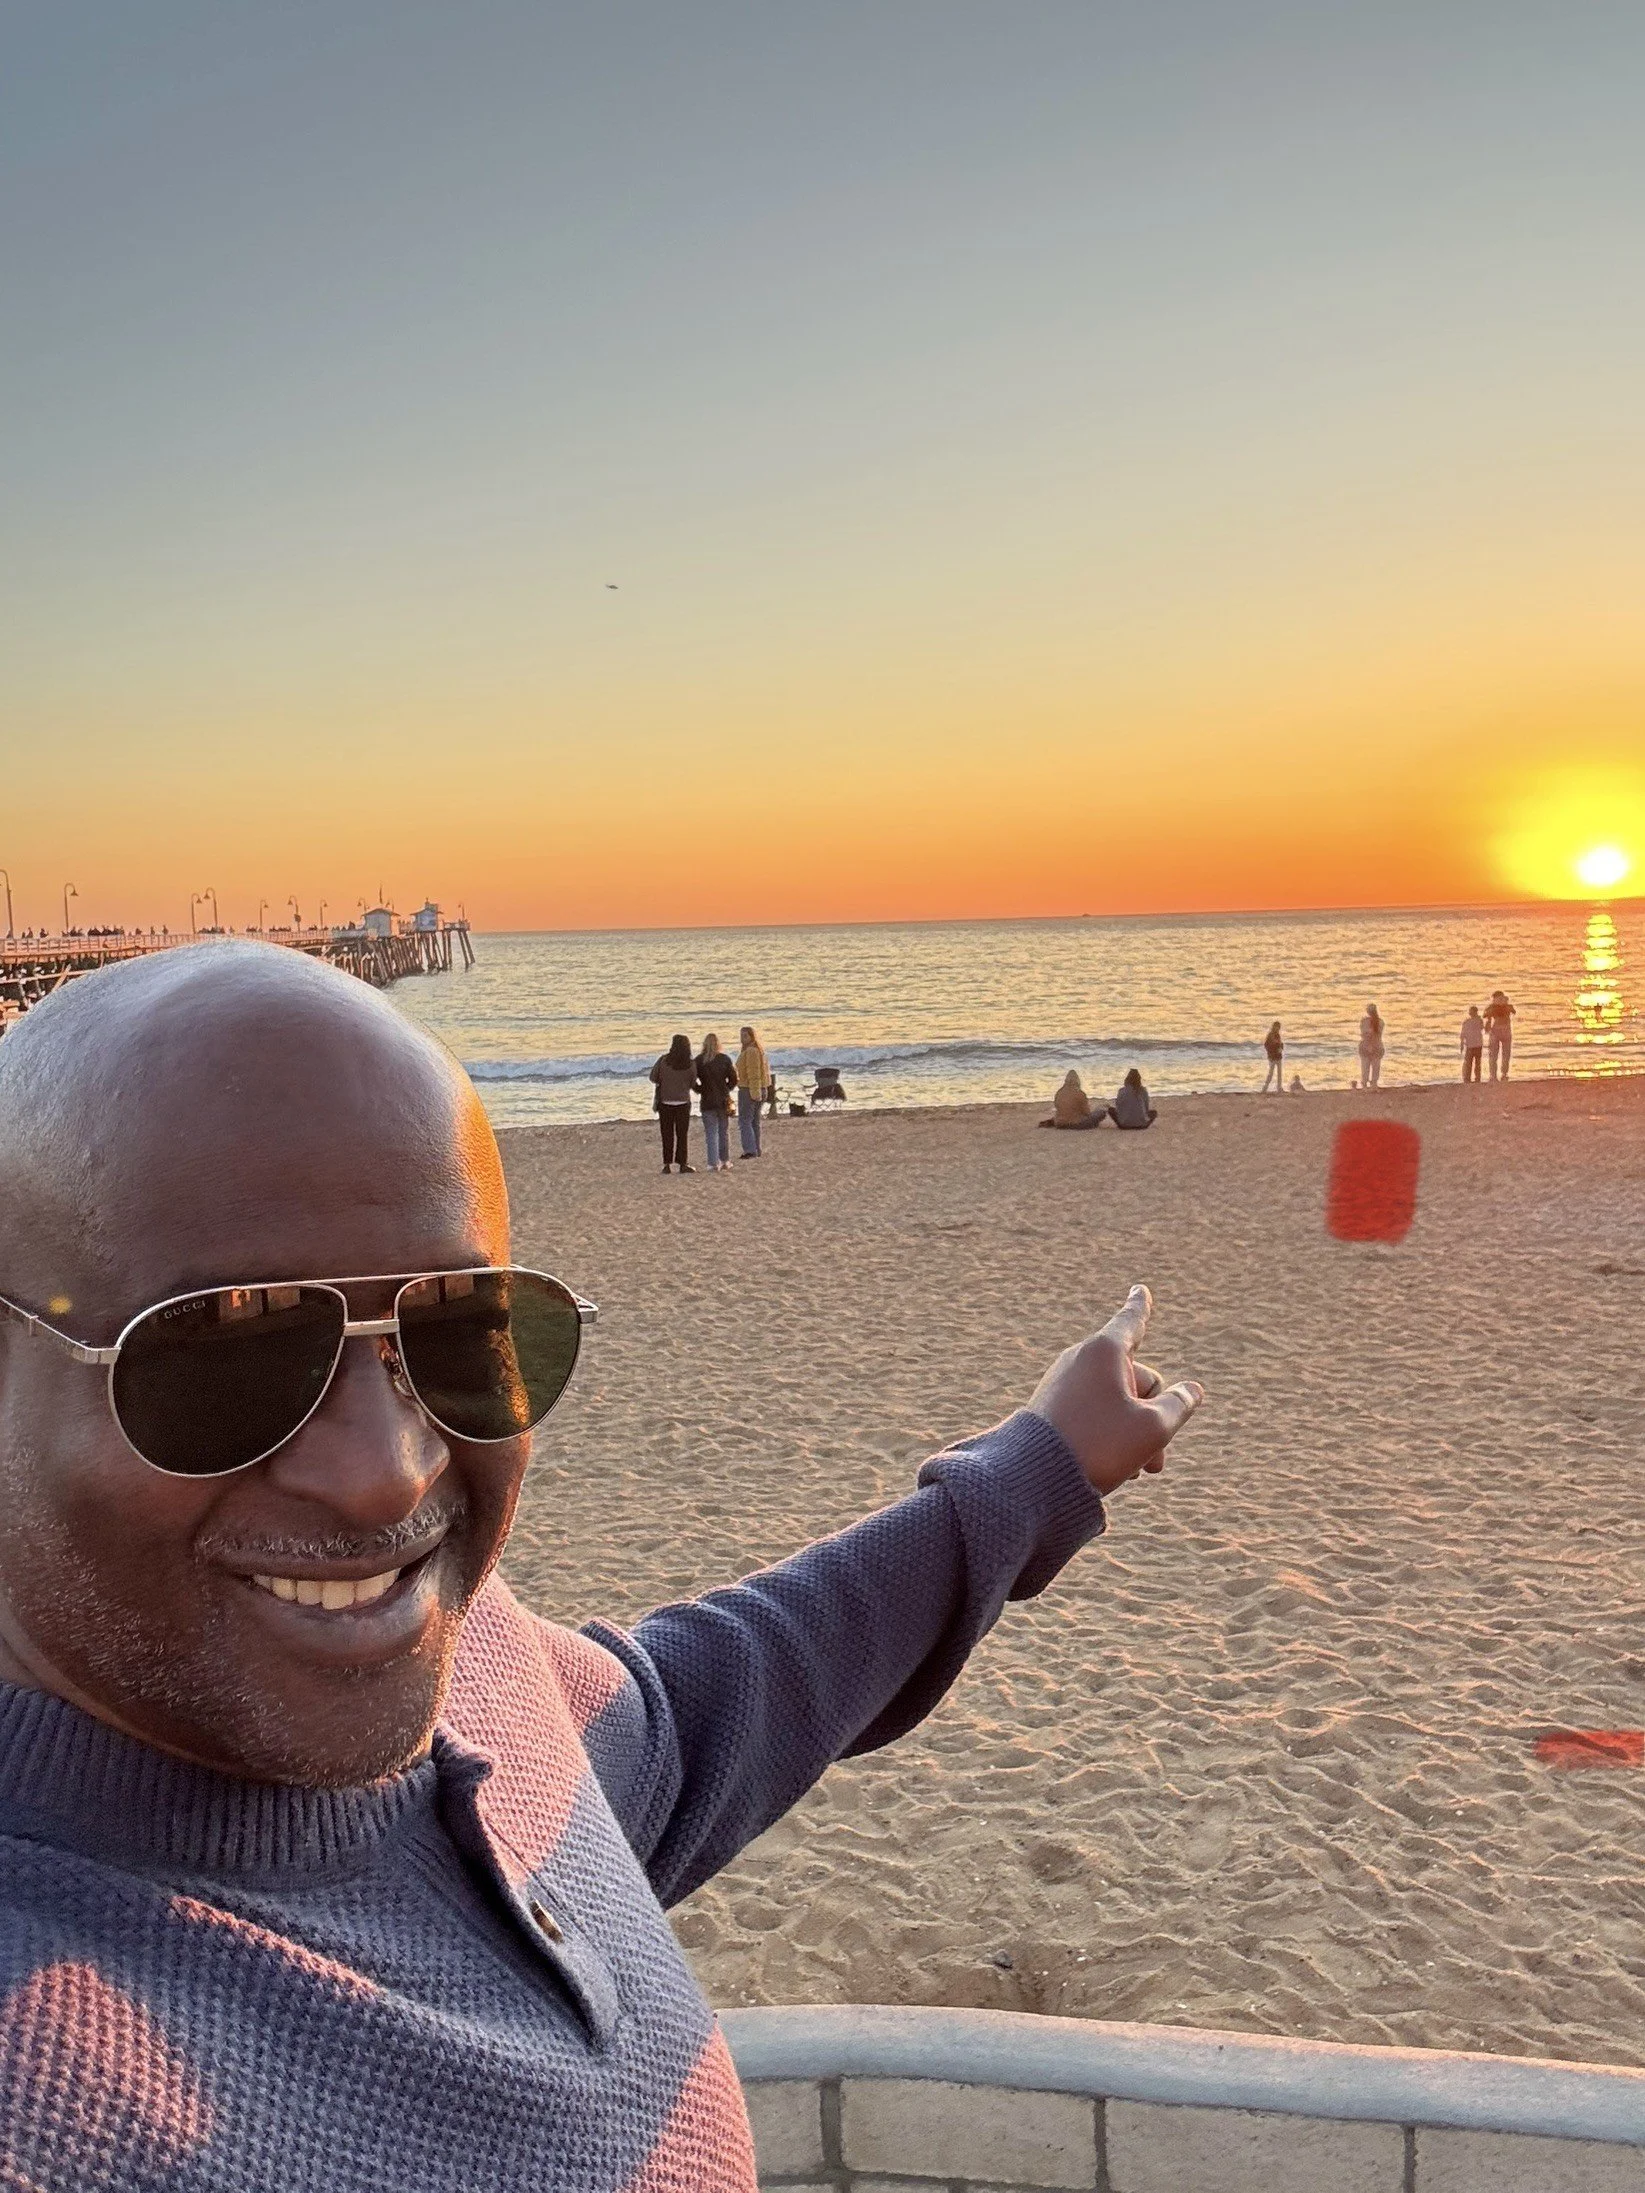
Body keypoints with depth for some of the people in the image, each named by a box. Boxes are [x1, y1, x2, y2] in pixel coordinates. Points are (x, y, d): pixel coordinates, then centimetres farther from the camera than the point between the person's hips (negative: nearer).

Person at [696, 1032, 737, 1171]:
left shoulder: (699, 1060, -7)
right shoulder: (725, 1059, -4)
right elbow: (733, 1080, -1)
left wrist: (701, 1089, 10)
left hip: (707, 1101, -1)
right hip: (724, 1101, 1)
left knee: (710, 1134, 2)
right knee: (724, 1132, 14)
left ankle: (713, 1164, -3)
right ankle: (725, 1162, 19)